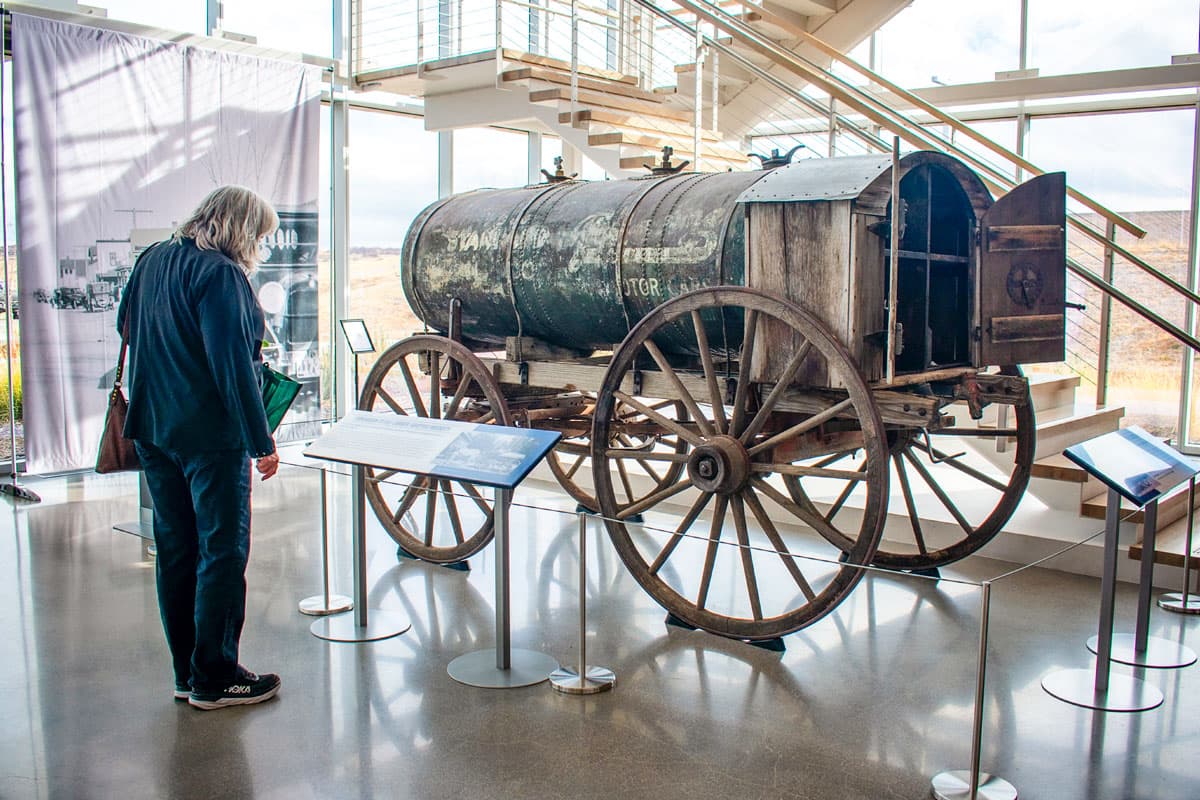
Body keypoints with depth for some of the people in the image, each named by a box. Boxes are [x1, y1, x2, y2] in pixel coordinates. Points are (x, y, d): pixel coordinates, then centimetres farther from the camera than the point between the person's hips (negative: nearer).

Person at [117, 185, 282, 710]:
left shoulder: (151, 261, 10)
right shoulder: (219, 273, -17)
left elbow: (126, 327, 23)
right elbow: (233, 364, -21)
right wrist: (261, 441, -16)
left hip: (152, 430, 9)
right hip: (210, 435, -9)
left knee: (175, 549, 14)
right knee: (223, 551, 1)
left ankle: (186, 672, 23)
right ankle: (214, 678, 9)